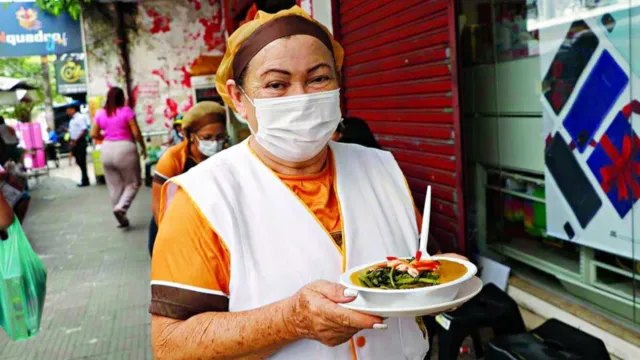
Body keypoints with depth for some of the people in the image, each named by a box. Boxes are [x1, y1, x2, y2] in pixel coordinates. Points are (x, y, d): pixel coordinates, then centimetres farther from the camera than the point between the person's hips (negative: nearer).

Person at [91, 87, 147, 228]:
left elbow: (94, 134, 6)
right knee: (133, 183, 9)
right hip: (125, 149, -5)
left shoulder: (100, 113, 5)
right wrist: (143, 147, 4)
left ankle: (122, 219, 16)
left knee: (114, 186, 12)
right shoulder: (126, 111, -8)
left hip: (107, 150, 5)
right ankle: (121, 207, -14)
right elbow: (136, 133, -9)